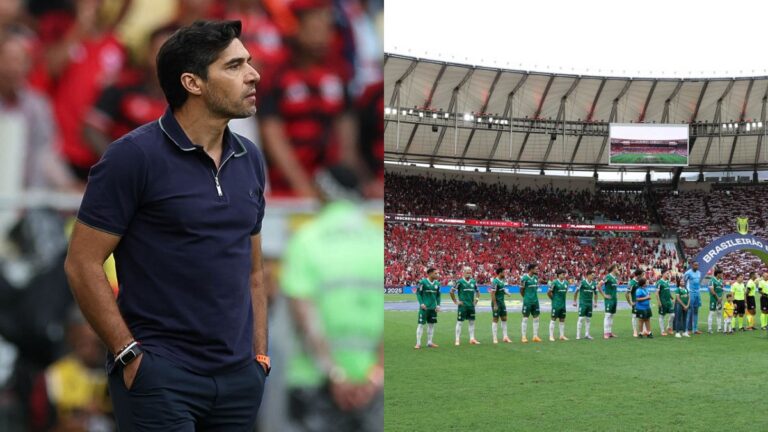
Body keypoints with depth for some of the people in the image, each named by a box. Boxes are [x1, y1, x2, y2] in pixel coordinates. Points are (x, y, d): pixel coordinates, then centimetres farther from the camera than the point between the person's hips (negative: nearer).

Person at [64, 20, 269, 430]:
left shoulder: (249, 159, 11)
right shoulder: (134, 156, -8)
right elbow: (82, 264, -9)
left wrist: (260, 354, 11)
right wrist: (129, 354, -12)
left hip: (240, 377, 6)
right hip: (161, 375, -6)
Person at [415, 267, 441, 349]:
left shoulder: (437, 283, 7)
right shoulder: (423, 282, -10)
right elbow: (418, 293, -7)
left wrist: (438, 305, 6)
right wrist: (421, 303, -14)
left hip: (433, 308, 6)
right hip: (424, 307, -6)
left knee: (431, 324, 9)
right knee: (421, 324, -5)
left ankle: (429, 342, 19)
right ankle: (418, 343, -1)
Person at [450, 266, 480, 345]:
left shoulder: (473, 282, 8)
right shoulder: (459, 282, -8)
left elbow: (477, 292, 24)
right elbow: (452, 292, -7)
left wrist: (476, 299, 11)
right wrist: (456, 301, -7)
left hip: (471, 306, 6)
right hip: (463, 306, -6)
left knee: (472, 322, 9)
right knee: (459, 322, -3)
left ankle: (472, 339, 15)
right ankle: (457, 340, -2)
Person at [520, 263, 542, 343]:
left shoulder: (536, 277, 9)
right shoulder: (524, 278, -11)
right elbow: (521, 290, -5)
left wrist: (534, 296, 11)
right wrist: (526, 297, 4)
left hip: (535, 301, 7)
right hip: (527, 301, -7)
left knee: (536, 318, 6)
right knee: (525, 318, -2)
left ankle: (535, 336, 13)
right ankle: (524, 337, 2)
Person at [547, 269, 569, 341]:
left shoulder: (566, 283, 7)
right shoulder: (555, 283, -13)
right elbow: (548, 292, -11)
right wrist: (553, 299, -1)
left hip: (563, 304, 7)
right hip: (556, 304, -7)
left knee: (562, 320, 10)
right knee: (553, 319, -3)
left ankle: (562, 335, 17)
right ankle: (551, 336, -1)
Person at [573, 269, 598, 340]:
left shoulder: (594, 283, 5)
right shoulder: (582, 282, -9)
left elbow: (595, 293, 17)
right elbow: (576, 292, -2)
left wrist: (595, 302, 10)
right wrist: (574, 301, 0)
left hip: (590, 303, 5)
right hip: (582, 303, -5)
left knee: (588, 319, 8)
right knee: (581, 318, -7)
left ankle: (587, 334, 14)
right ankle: (578, 335, -4)